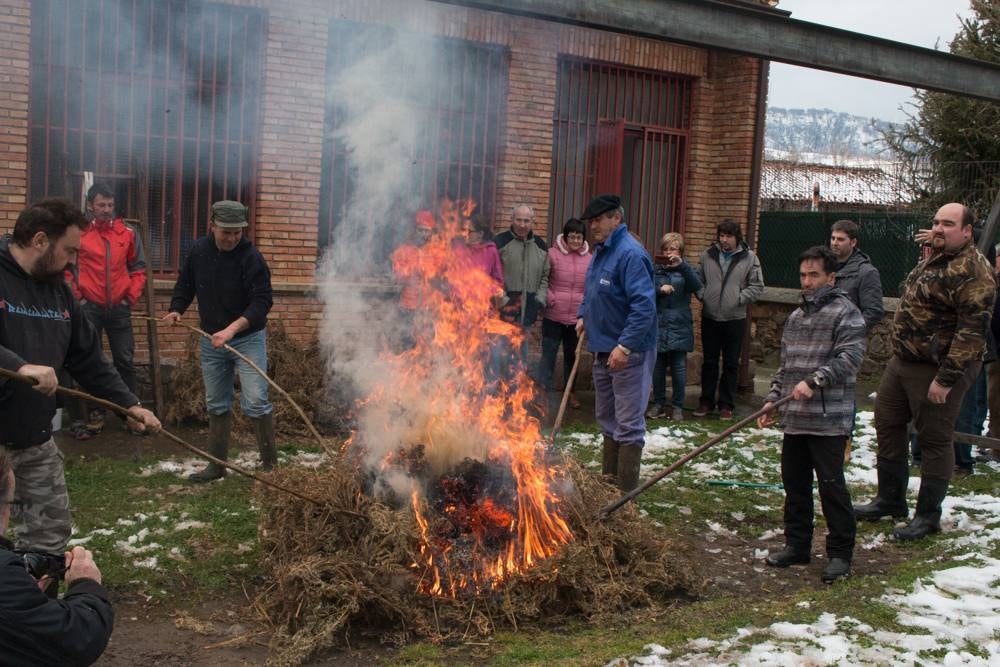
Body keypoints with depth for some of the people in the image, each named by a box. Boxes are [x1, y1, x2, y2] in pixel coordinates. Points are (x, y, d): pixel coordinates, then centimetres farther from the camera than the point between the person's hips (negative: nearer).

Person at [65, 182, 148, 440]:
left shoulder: (128, 233, 4)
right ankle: (94, 413, 15)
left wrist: (131, 296, 2)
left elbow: (138, 268, 11)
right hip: (88, 309, -2)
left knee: (125, 361, 6)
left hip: (119, 309, 2)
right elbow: (64, 268, 3)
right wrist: (76, 297, -4)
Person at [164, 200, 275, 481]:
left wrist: (232, 329, -34)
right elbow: (185, 283, 17)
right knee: (216, 405, 13)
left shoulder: (250, 257, -18)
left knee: (256, 402, -11)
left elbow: (262, 301, -25)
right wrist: (177, 309, 1)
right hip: (211, 340, 5)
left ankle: (270, 465, 0)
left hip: (247, 338, -5)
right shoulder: (198, 250, -1)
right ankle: (216, 466, 23)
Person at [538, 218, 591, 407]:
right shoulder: (553, 254, -6)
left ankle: (570, 392, 29)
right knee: (548, 353, -2)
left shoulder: (589, 258, 2)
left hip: (577, 317, 3)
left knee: (572, 354, 16)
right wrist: (549, 299, -12)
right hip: (554, 315, -3)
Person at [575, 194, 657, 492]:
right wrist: (583, 316, 11)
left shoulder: (630, 253, -20)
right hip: (603, 349, 10)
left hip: (629, 353, -10)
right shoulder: (600, 251, 11)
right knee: (607, 419, 20)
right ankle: (608, 481, 33)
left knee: (628, 424, -3)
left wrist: (625, 346, -30)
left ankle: (626, 493, 3)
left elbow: (644, 305, -28)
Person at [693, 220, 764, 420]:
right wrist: (702, 295, -3)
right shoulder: (708, 255, 4)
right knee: (709, 362, 11)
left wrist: (740, 299, -11)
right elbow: (698, 279, 13)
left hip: (735, 319, -2)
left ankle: (726, 405, 15)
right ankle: (706, 401, 21)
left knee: (731, 364, 6)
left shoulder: (749, 258, -3)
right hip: (709, 318, 2)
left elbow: (757, 286, -2)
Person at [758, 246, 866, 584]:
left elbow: (849, 358, -17)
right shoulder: (796, 315, 18)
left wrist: (814, 381, -24)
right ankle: (797, 545, 25)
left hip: (829, 419, -7)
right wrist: (773, 398, 14)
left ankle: (840, 553, 9)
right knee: (795, 483, 13)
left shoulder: (845, 312, -6)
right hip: (795, 418, 7)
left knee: (832, 486, -3)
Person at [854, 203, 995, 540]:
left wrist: (946, 378, -25)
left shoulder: (972, 271, -19)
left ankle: (928, 516, 14)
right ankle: (890, 500, 31)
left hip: (937, 370, -10)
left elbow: (973, 330, -24)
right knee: (887, 425, 16)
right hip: (902, 361, 10)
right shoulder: (933, 259, 13)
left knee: (935, 440, 1)